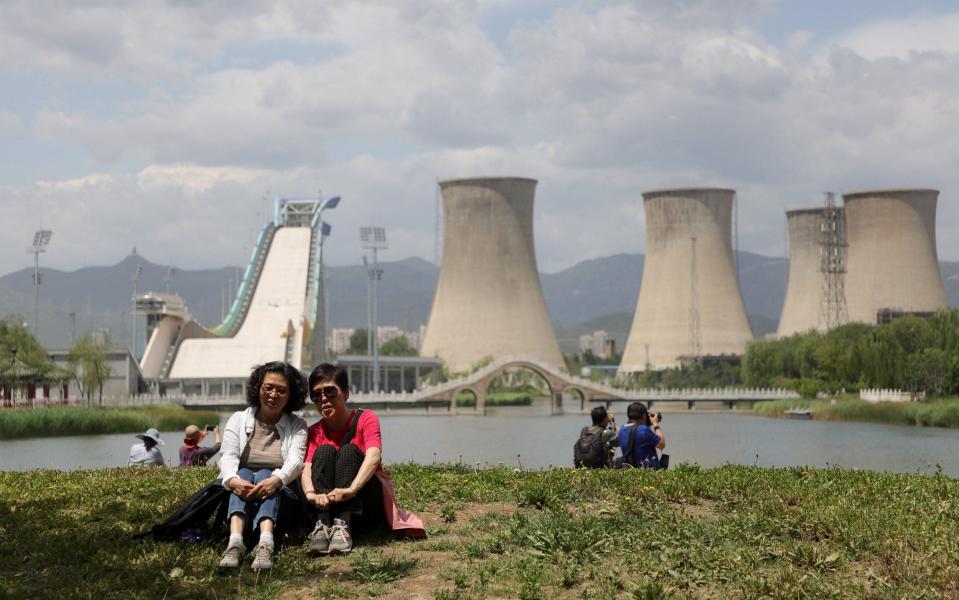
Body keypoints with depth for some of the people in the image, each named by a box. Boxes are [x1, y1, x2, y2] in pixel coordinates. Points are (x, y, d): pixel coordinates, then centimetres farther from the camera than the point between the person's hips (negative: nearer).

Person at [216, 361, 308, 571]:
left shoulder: (297, 426, 13)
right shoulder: (238, 420, 15)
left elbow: (295, 460, -7)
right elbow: (227, 455, -3)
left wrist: (275, 480, -30)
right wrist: (233, 480, -28)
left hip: (279, 495, -1)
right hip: (239, 493, 1)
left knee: (264, 475, -30)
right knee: (244, 474, -30)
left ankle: (266, 543, -57)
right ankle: (235, 541, -55)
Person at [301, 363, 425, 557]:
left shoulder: (366, 419, -6)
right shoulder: (315, 432, 4)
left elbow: (373, 456, -25)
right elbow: (306, 468, -14)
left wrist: (351, 489, -44)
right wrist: (311, 494, -39)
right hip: (327, 507, 2)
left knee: (349, 450, -24)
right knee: (324, 451, -20)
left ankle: (343, 526, -43)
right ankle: (322, 526, -38)